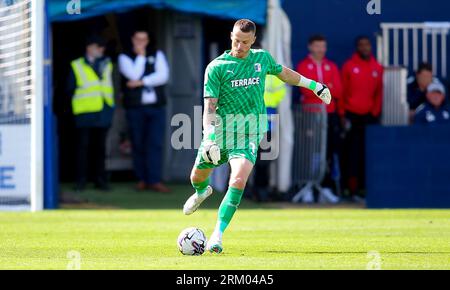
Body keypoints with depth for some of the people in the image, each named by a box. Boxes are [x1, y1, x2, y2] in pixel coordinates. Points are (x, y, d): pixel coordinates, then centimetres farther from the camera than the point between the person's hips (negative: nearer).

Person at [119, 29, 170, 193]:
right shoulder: (125, 58, 6)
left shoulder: (157, 55, 12)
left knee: (155, 144, -6)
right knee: (138, 145, 1)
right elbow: (134, 75, -12)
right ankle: (142, 179, 10)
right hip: (135, 107, -1)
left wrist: (141, 82, -10)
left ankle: (155, 181, -8)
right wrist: (140, 55, -5)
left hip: (156, 107, 1)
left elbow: (163, 76, -4)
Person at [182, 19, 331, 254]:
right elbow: (210, 106, -11)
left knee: (239, 180, -22)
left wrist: (313, 85, 34)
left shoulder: (262, 58, 5)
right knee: (198, 176, 16)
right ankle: (202, 192, 56)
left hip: (249, 134, 0)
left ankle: (218, 234, -16)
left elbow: (283, 73, 27)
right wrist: (210, 138, -24)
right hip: (221, 130, 0)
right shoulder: (216, 67, -6)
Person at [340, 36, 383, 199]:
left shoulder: (377, 68, 9)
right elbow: (342, 91, 2)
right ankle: (353, 188, -3)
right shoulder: (349, 66, 1)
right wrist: (342, 114, -2)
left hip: (370, 116, 3)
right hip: (352, 116, -2)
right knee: (353, 153, -4)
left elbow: (379, 92, 13)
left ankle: (367, 186, 3)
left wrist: (376, 112, 4)